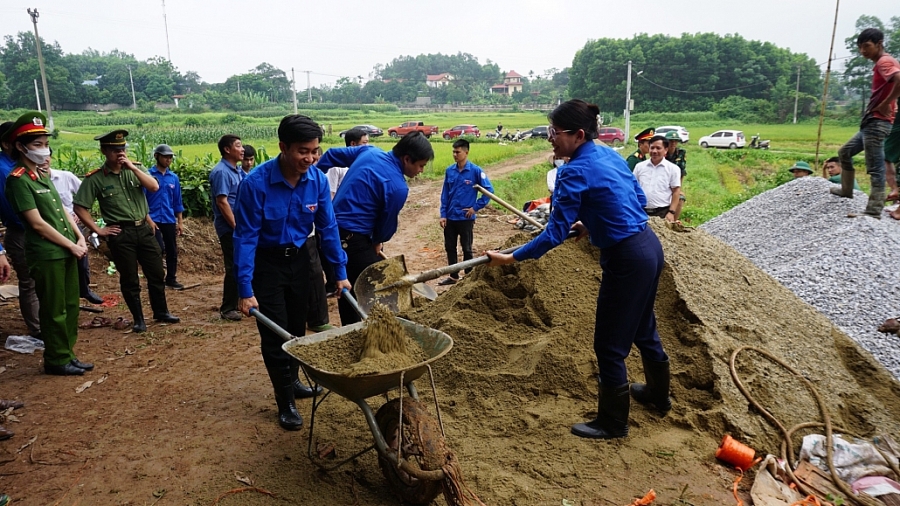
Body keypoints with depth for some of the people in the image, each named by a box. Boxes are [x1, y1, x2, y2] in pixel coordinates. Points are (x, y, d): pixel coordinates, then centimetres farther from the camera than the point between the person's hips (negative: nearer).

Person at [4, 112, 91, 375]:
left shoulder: (43, 175, 14)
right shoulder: (18, 179, -12)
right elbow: (38, 223, -16)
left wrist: (79, 238, 4)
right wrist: (71, 245, -11)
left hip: (66, 252, 8)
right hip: (46, 255, -8)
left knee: (71, 306, 13)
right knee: (54, 310, 1)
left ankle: (67, 354, 24)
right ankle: (57, 360, 14)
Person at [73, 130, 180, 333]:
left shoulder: (134, 169, 4)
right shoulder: (95, 178, -7)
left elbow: (154, 187, -11)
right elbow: (79, 207, -7)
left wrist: (132, 167, -17)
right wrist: (98, 230, -8)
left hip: (143, 229, 4)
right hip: (120, 234, -3)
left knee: (157, 274, 11)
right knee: (129, 279, 6)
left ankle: (161, 312, 28)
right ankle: (138, 319, 20)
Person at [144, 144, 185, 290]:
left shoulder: (174, 177, 7)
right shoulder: (148, 174, -6)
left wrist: (179, 222, 10)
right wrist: (148, 219, -14)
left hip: (169, 219, 5)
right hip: (153, 219, -5)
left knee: (172, 251, 9)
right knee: (159, 249, -13)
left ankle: (171, 279, 22)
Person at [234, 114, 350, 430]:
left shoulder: (318, 180, -14)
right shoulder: (257, 182, -26)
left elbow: (328, 227, -4)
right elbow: (245, 237, -22)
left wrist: (341, 272, -2)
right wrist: (245, 290, -23)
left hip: (299, 258, 4)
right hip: (266, 262, -4)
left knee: (297, 328, 16)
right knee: (275, 334, -1)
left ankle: (292, 381, 39)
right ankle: (285, 402, 15)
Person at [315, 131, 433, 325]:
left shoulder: (369, 151, 4)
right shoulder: (398, 186, -18)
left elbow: (331, 155, 14)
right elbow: (387, 220, -3)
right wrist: (378, 242, 16)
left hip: (333, 229, 9)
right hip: (352, 237, -9)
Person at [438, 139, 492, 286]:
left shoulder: (475, 171, -11)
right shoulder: (449, 171, 1)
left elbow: (489, 190, -7)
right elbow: (444, 194, 5)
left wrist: (475, 207, -9)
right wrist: (443, 214, -1)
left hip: (466, 218, -4)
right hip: (450, 217, 4)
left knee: (466, 248, 8)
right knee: (450, 247, 12)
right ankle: (453, 276, 26)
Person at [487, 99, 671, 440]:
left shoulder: (575, 173, -19)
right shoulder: (610, 155, 6)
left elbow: (555, 234, -19)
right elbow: (639, 199, 15)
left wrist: (511, 258, -13)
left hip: (627, 260, -10)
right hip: (649, 246, 10)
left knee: (609, 344, 5)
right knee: (643, 327, 27)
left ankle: (612, 423, 23)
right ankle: (658, 394, 50)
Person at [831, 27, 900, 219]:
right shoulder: (881, 64, 19)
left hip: (877, 123, -11)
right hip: (870, 123, 11)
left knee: (875, 168, -10)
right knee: (845, 152, 23)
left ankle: (874, 211, -9)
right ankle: (847, 190, 35)